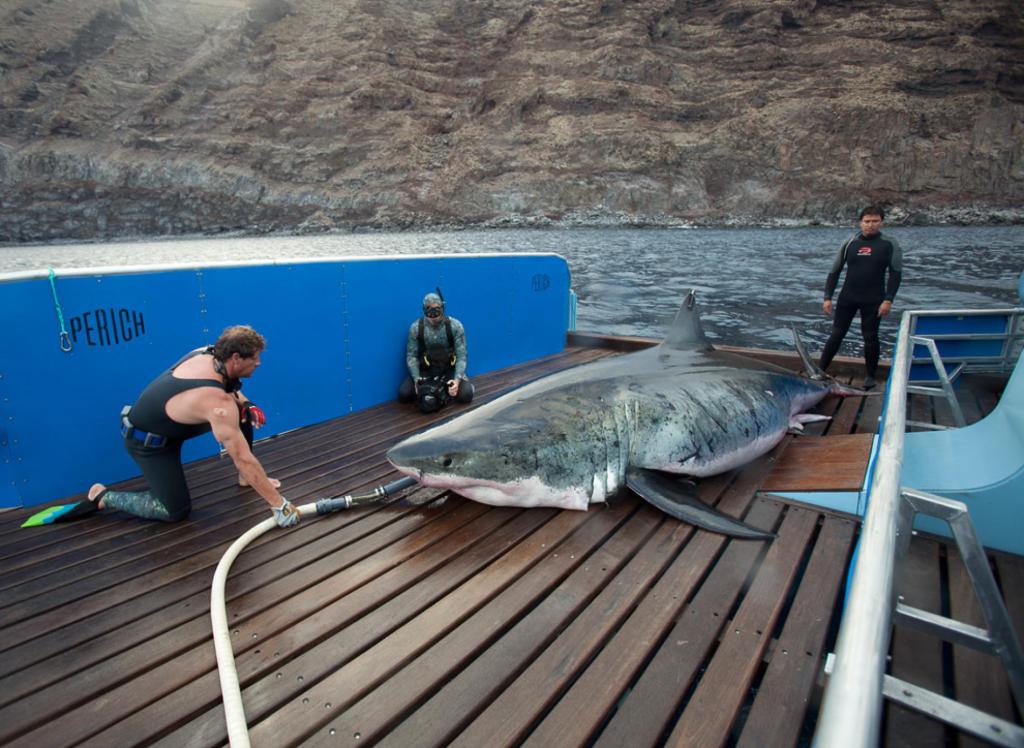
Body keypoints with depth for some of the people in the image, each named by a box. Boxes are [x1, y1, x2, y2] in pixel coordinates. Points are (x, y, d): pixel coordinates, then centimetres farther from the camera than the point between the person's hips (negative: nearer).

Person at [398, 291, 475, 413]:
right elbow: (411, 355, -7)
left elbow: (461, 356, -14)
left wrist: (457, 379, -28)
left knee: (465, 395, -24)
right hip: (425, 370, 1)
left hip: (450, 369, -1)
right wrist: (416, 378, -23)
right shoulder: (415, 328, -13)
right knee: (403, 394, -18)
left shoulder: (455, 326, -16)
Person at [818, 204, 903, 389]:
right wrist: (827, 297, 0)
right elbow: (834, 272, 7)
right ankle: (819, 371, 8)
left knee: (870, 338, 5)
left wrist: (888, 300, -13)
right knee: (836, 334, 2)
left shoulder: (890, 245, -1)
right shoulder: (849, 243, 4)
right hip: (847, 298, 1)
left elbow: (896, 273, -3)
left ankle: (870, 376, 19)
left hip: (873, 301, -1)